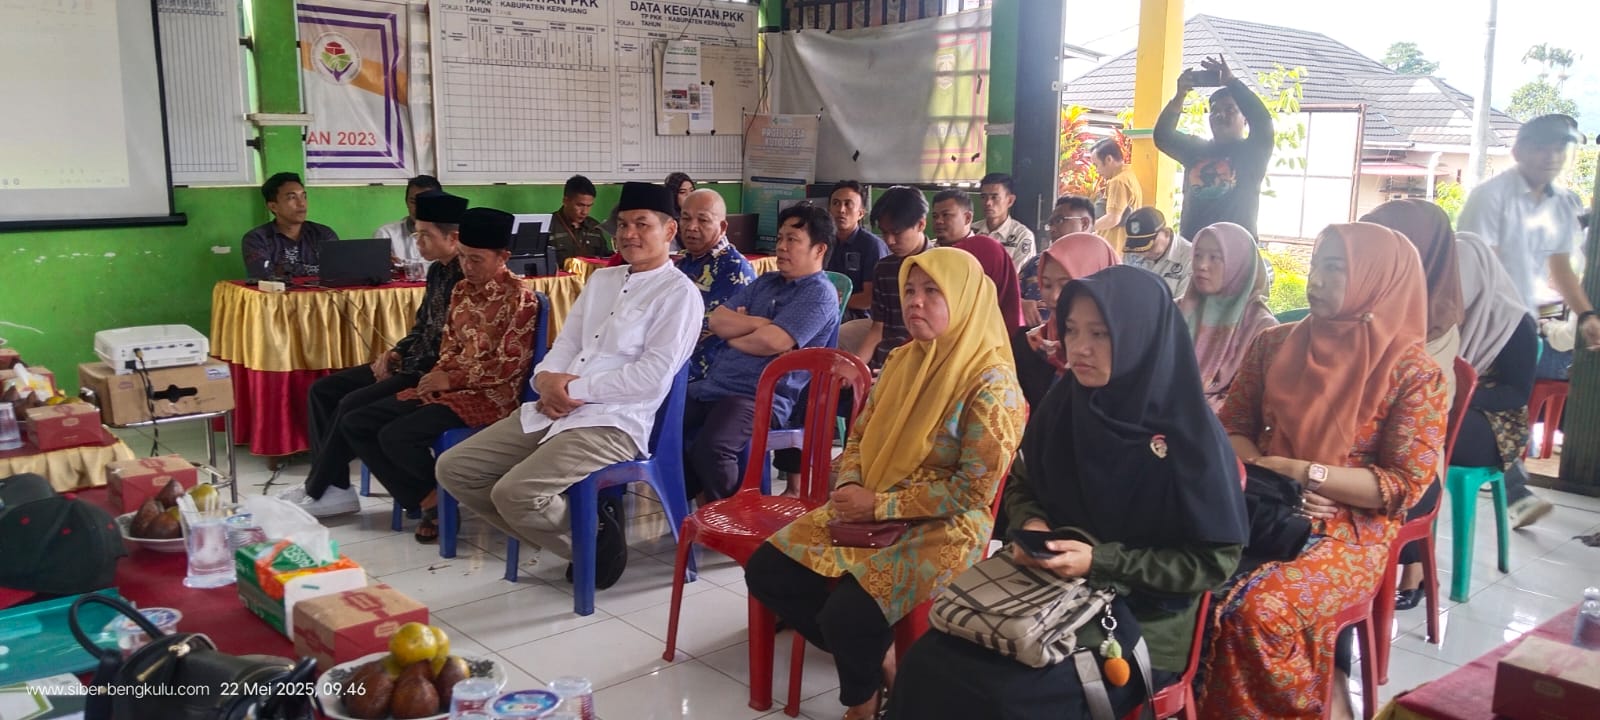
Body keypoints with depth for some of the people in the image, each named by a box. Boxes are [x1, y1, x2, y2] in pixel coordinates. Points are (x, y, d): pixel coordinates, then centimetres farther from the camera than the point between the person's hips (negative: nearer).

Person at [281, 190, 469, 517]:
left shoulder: (468, 278, -20)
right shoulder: (438, 271, 12)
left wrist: (403, 367, -14)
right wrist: (396, 353, 4)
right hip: (413, 365, 11)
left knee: (353, 405, -21)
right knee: (324, 390, 4)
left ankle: (318, 490, -1)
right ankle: (334, 487, 1)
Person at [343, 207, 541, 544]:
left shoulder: (520, 297, -13)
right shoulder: (462, 289, 11)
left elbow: (510, 365, -16)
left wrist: (452, 379, -14)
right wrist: (438, 375, -3)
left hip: (490, 396, -9)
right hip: (449, 387, 9)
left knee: (395, 437, -25)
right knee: (355, 424, 0)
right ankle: (424, 499, 2)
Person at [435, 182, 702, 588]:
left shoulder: (679, 292, -4)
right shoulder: (601, 279, 20)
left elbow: (654, 376, -14)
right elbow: (566, 343, 17)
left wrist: (576, 389, -13)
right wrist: (547, 378, -6)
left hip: (612, 423, -8)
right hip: (551, 411, 9)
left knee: (515, 492, -28)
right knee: (455, 469, 0)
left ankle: (592, 537, 0)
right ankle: (567, 525, 6)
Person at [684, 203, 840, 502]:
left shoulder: (820, 294, -5)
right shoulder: (765, 283, 21)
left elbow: (771, 342, -17)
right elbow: (717, 320, 10)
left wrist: (733, 335, 2)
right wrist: (759, 323, -6)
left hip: (762, 398, -8)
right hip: (713, 386, 8)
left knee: (709, 447, -32)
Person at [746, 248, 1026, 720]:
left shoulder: (991, 383, -16)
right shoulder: (902, 361, 7)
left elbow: (973, 489, -19)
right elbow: (860, 436, 14)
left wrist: (879, 505, -18)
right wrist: (849, 487, -8)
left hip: (943, 531, -8)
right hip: (869, 514, 8)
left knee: (846, 613, -27)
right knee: (766, 573, -2)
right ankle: (869, 656, 14)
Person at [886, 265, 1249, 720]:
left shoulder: (1190, 433, -15)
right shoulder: (1063, 403, 0)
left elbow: (1215, 561, -12)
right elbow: (1021, 485, 15)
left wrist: (1101, 562, -20)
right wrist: (1031, 525, -8)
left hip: (1142, 620, -4)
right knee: (930, 662, -19)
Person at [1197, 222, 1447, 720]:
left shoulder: (1413, 371, -5)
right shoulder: (1274, 345, 8)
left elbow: (1404, 485, -9)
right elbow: (1231, 427, 11)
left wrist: (1299, 470, -15)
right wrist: (1264, 475, -9)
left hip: (1351, 532, -4)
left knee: (1257, 608, -30)